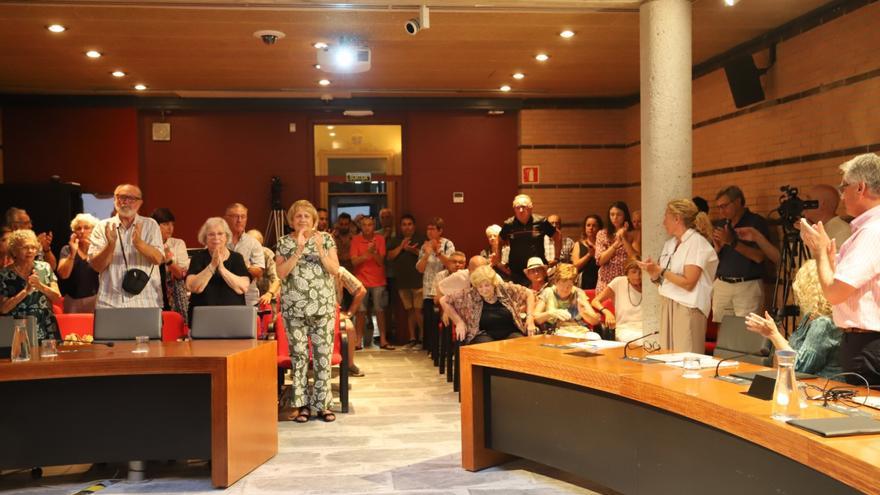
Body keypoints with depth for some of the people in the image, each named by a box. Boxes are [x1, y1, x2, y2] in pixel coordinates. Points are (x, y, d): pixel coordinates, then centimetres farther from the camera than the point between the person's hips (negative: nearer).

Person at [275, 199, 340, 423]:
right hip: (294, 308, 0)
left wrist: (320, 249, -16)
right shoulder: (284, 242, 5)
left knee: (323, 354, 0)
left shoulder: (326, 239, 5)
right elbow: (281, 273, -7)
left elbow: (335, 269, -2)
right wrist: (298, 250, -15)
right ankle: (301, 404, 11)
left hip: (323, 306, 0)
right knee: (298, 355, 2)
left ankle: (322, 404, 9)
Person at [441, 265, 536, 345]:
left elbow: (529, 294, 13)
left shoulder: (506, 289, 1)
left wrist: (530, 318, 4)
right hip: (484, 335, -1)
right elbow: (444, 301, 4)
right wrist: (459, 322, -2)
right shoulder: (469, 295, -3)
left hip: (511, 333, 2)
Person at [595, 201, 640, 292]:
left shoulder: (632, 234, 3)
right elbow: (600, 260, -4)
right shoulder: (602, 234, 6)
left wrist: (624, 238, -9)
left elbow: (636, 258, -9)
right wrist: (617, 242, -10)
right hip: (606, 283, 1)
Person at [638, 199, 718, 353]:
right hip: (667, 306, 8)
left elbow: (688, 283, -17)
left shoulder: (697, 243, -10)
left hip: (687, 309, -8)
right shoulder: (670, 244, 14)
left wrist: (661, 271, -12)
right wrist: (653, 274, -4)